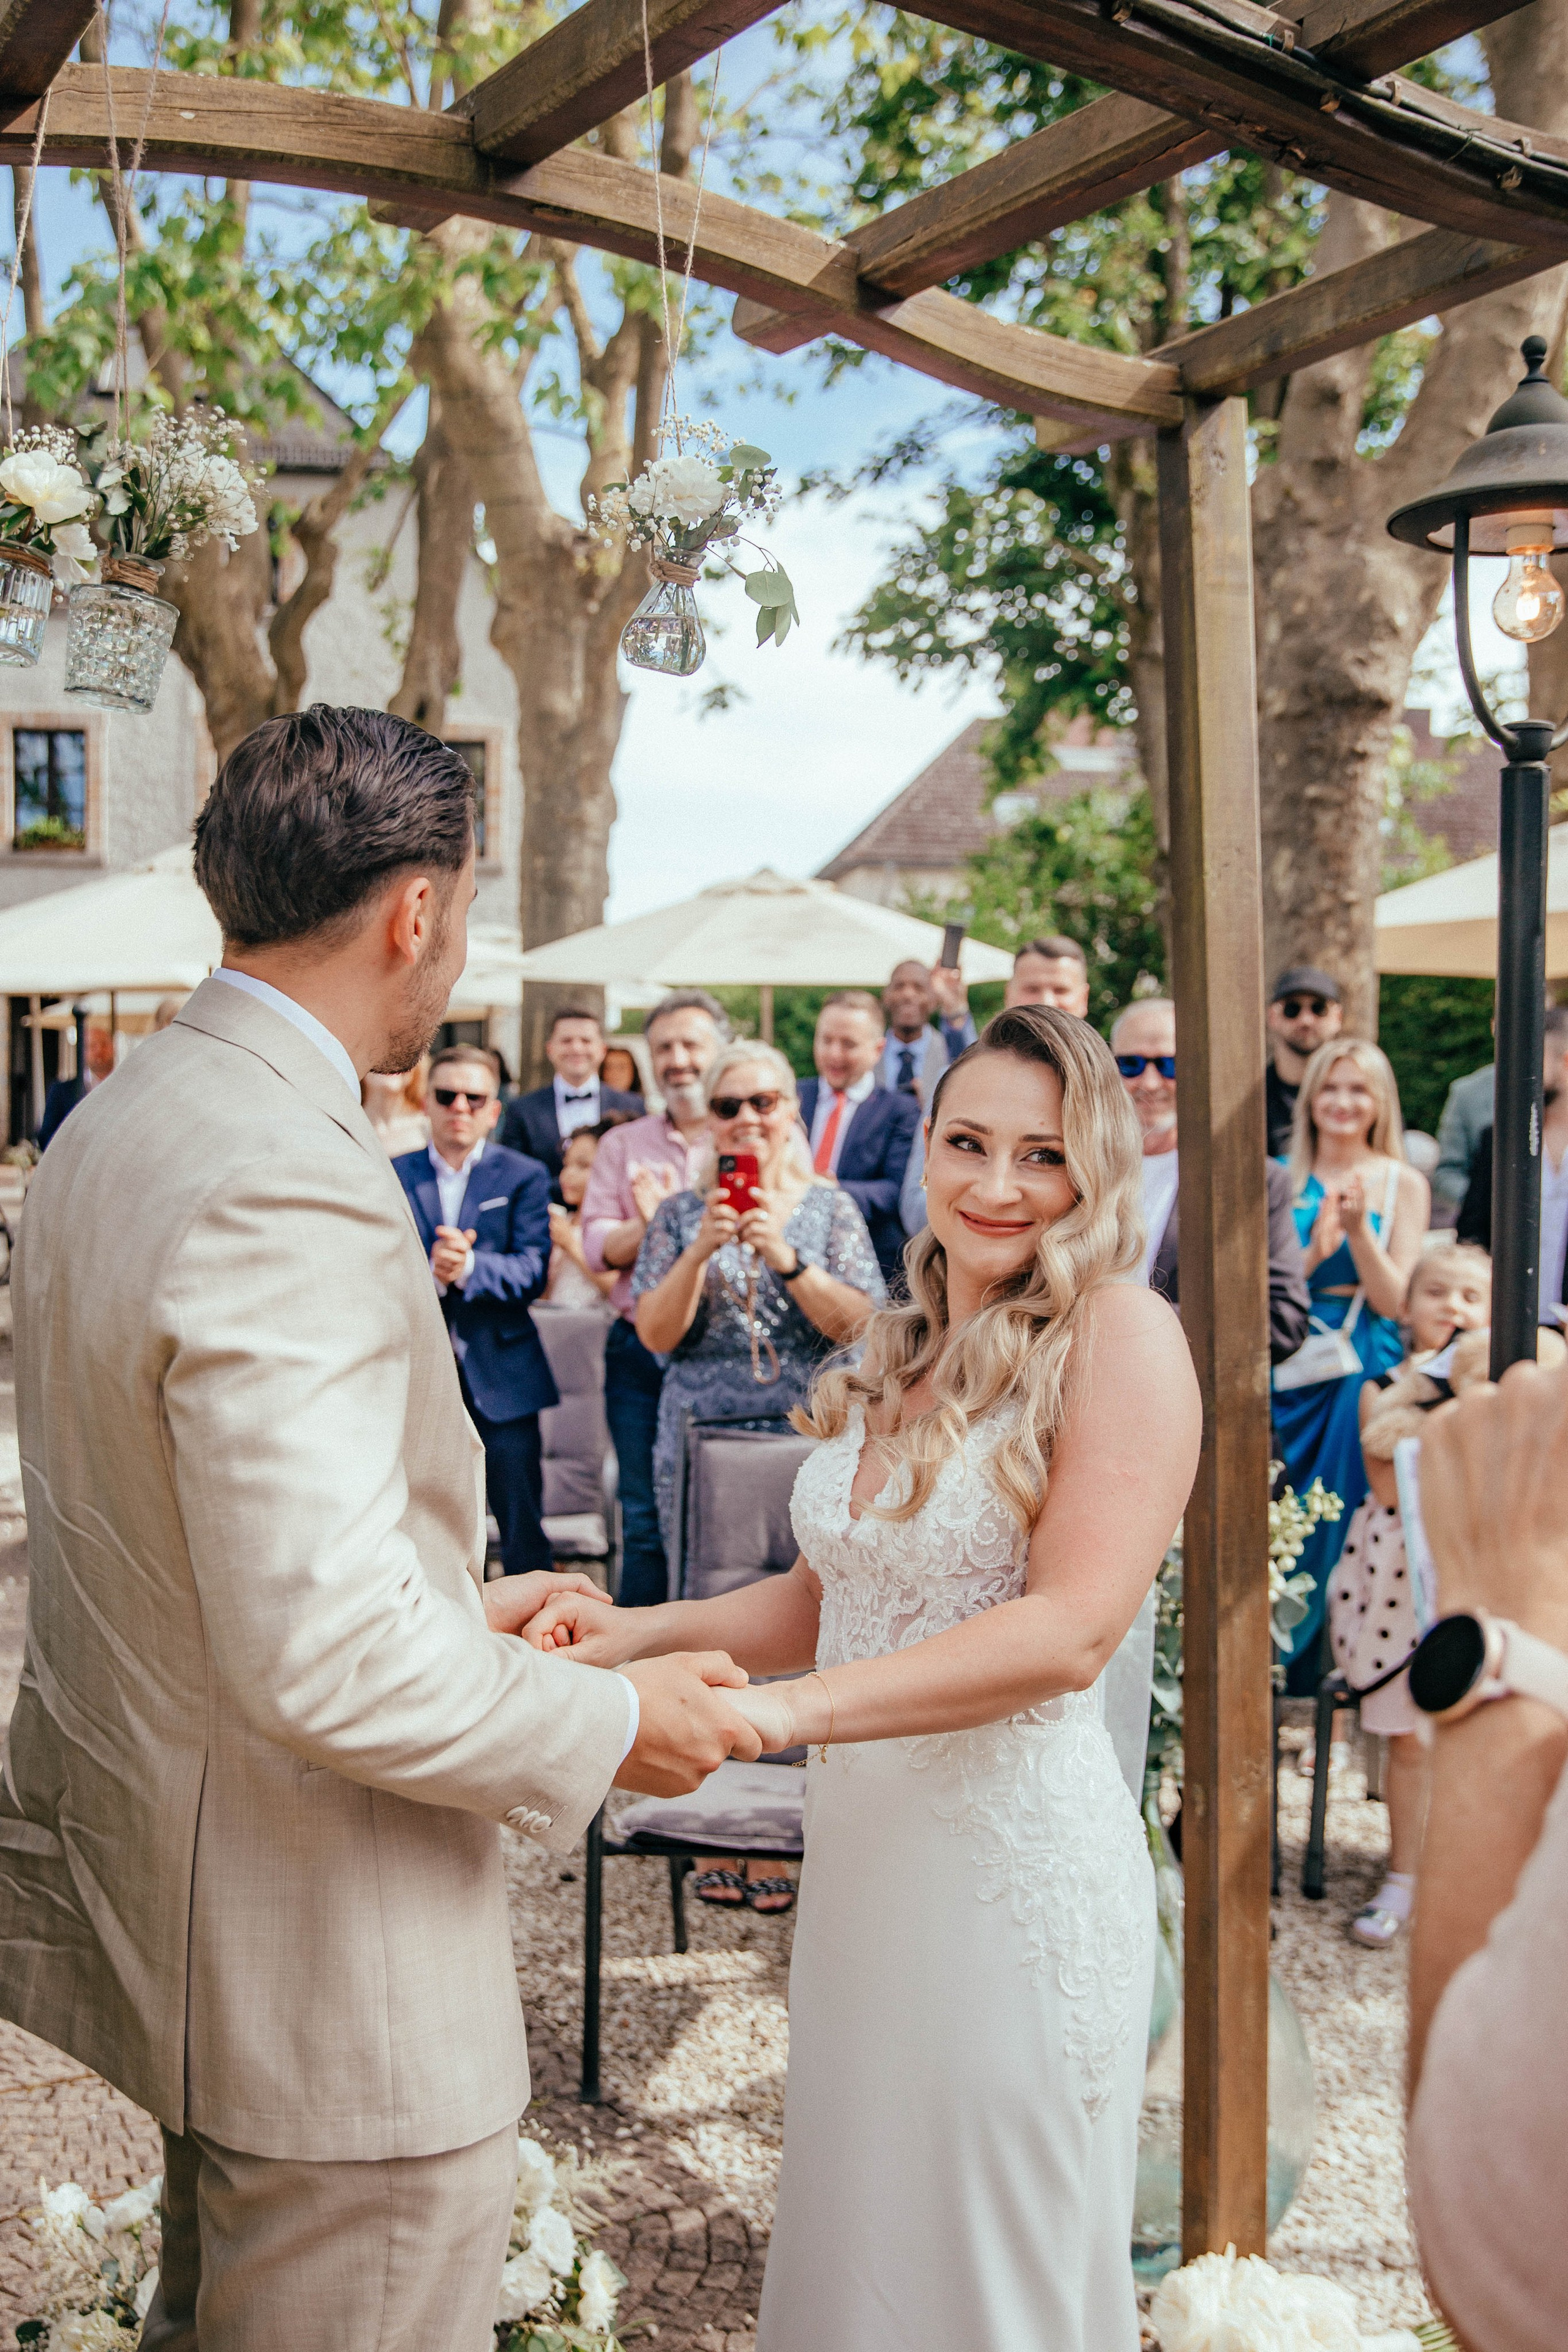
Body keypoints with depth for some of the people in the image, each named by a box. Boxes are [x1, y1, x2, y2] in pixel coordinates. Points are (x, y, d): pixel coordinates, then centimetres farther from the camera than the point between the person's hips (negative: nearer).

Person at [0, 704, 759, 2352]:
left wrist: (452, 1607, 16)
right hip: (326, 1968, -10)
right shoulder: (291, 1187, -27)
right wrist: (611, 1727, -16)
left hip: (154, 1890, 10)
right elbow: (321, 1661, -30)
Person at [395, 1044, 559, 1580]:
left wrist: (468, 1266, -26)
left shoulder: (524, 1177, 3)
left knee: (522, 1529, 2)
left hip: (499, 1374, -1)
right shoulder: (394, 1177, 7)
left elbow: (532, 1271, -9)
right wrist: (431, 1272, -22)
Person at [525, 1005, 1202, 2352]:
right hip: (860, 1849, 6)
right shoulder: (903, 1356, 9)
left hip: (1014, 1854, -6)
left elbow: (1072, 1630, -21)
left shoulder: (1121, 1334, -12)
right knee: (854, 2233, 19)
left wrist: (786, 1708, -27)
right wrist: (642, 1633, -1)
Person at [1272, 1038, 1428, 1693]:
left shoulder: (1403, 1184, 2)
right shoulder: (1279, 1177, 4)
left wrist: (1359, 1227, -18)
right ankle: (1277, 1677, 14)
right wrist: (1315, 1250, -18)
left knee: (1348, 1529, -2)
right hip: (1289, 1368, 1)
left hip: (1365, 1371, -1)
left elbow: (1392, 1299, -5)